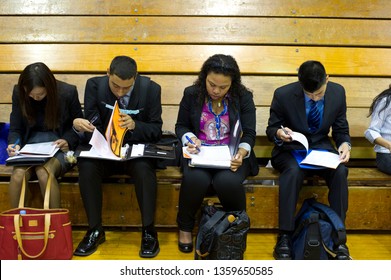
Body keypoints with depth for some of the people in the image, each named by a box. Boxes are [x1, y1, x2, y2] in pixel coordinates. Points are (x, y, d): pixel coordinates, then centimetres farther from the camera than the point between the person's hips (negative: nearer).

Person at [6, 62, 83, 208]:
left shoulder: (68, 92, -9)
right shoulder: (18, 92, -2)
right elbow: (15, 129, 7)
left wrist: (68, 141, -15)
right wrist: (14, 144, -15)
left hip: (60, 146, -2)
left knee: (44, 171, -34)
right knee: (18, 173, -29)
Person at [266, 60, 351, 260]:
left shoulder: (338, 92, -5)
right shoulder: (283, 94, -14)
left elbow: (341, 129, 6)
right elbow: (270, 129, -2)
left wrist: (345, 144, -17)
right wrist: (278, 133, -27)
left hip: (322, 148, 3)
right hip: (291, 149, -2)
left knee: (340, 171, -30)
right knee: (293, 170, -37)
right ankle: (285, 237, -29)